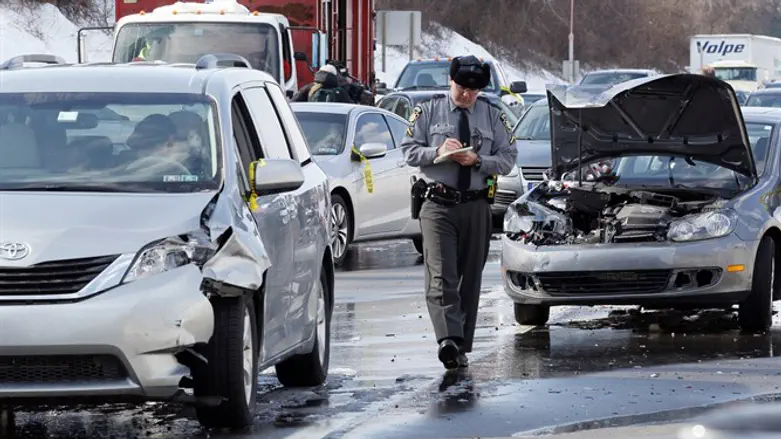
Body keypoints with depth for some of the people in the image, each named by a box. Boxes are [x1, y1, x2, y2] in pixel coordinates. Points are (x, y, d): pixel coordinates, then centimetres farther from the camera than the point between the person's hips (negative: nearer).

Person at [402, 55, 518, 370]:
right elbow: (410, 151, 6)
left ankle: (461, 347, 11)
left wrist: (477, 160, -12)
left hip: (476, 205, 2)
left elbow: (507, 159, 6)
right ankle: (449, 340, -29)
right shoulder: (429, 111, 7)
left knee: (470, 278, 5)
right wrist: (438, 152, -13)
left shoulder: (493, 115, 10)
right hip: (437, 205, -2)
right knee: (441, 276, -17)